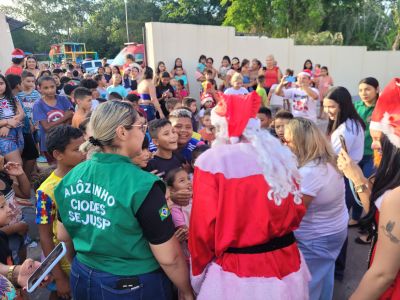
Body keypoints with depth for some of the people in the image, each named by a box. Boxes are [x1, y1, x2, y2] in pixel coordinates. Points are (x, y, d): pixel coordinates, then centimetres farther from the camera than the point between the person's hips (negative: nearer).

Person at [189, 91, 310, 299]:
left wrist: (199, 271, 2)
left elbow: (203, 227, -14)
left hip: (238, 270, -4)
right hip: (286, 262, 5)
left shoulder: (211, 161, -15)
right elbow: (297, 211, 7)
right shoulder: (280, 154, -1)